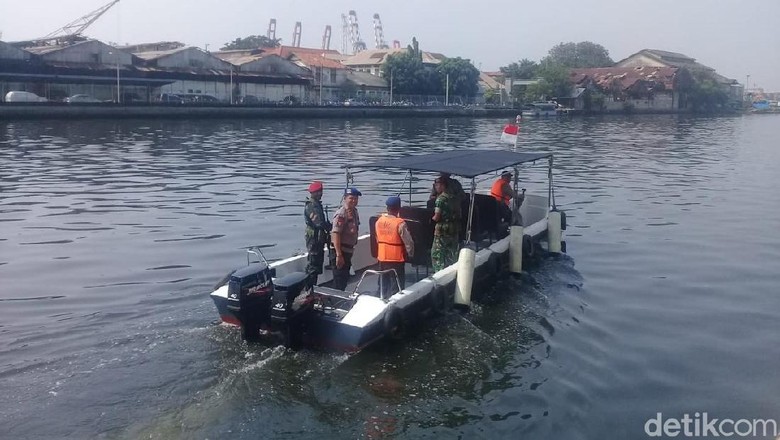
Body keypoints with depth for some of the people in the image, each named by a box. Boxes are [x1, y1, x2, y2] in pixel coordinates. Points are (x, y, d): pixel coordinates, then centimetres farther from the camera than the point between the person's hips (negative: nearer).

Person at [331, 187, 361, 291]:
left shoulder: (354, 211, 9)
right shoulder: (341, 214, -19)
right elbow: (335, 234, -25)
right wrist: (339, 255, -28)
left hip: (348, 250, 9)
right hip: (340, 251, -9)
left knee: (345, 278, 19)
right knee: (339, 279, -3)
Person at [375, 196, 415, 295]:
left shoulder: (379, 221, 0)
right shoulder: (400, 224, -18)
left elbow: (378, 239, 8)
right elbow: (408, 242, -14)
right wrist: (410, 254, 3)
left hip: (382, 258, 6)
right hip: (396, 259, -6)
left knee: (384, 285, 18)